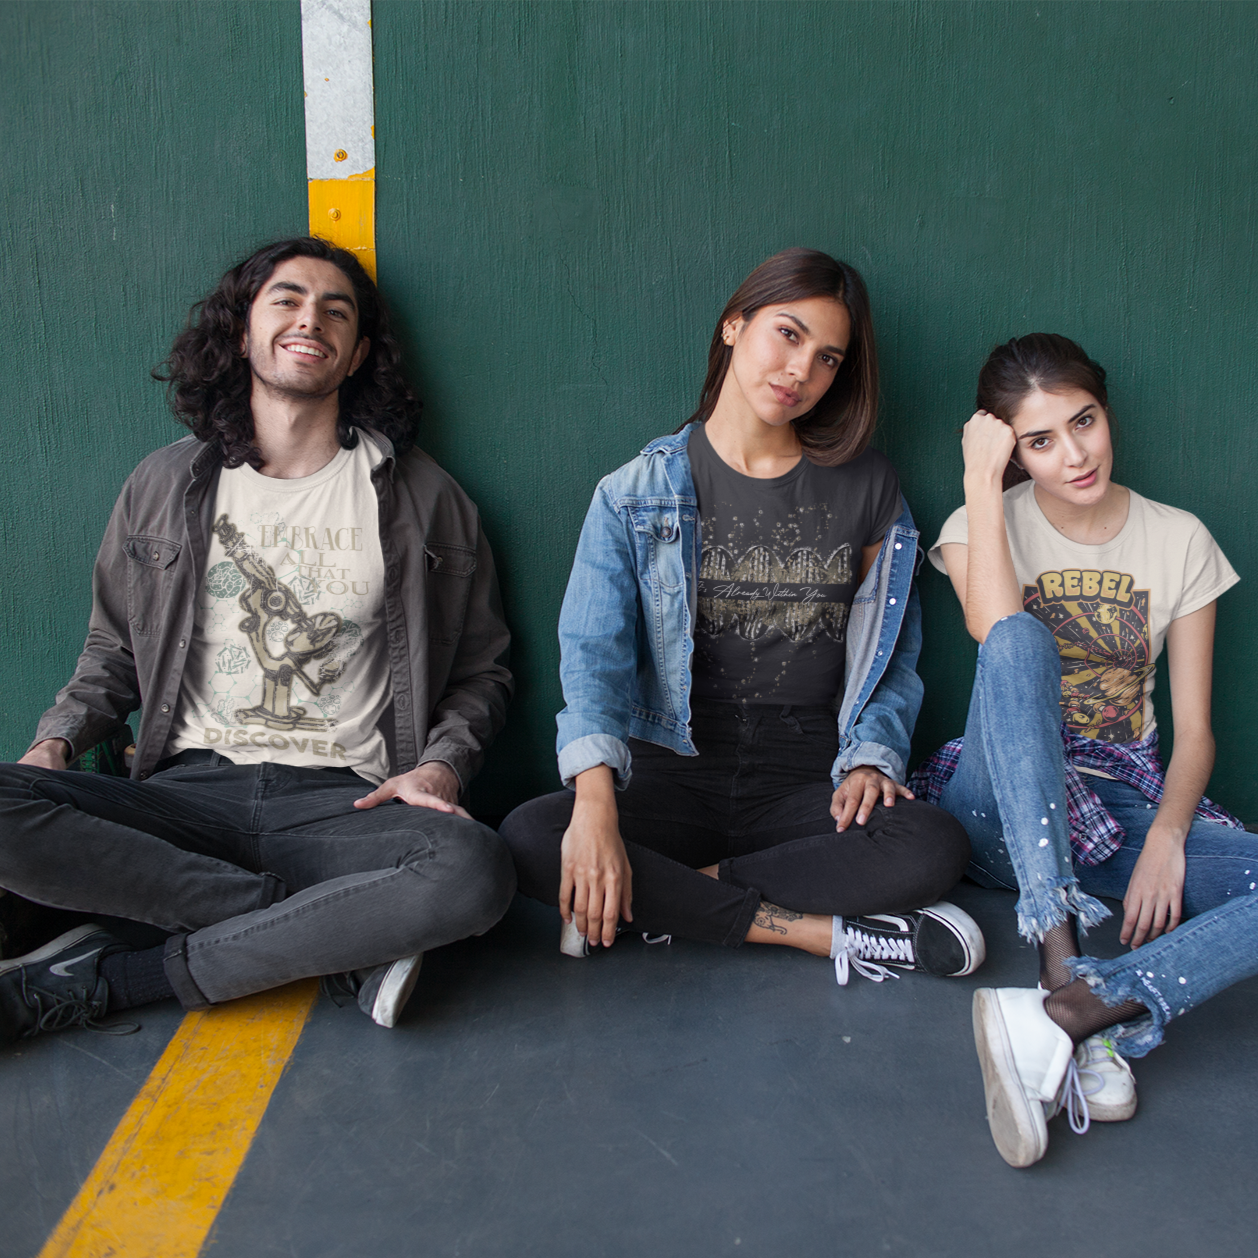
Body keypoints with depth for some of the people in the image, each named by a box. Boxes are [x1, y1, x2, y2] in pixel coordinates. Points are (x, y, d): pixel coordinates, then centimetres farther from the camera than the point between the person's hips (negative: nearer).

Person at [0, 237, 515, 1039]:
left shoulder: (424, 498, 8)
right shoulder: (164, 486, 13)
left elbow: (481, 672, 12)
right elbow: (113, 655, 20)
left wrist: (440, 766, -7)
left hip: (345, 803, -1)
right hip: (192, 790, 2)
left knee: (475, 874, -34)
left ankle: (107, 980, -22)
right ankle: (342, 935, -21)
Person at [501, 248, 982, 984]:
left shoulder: (867, 489, 9)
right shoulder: (638, 492, 2)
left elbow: (893, 654, 13)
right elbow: (594, 650, -10)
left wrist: (871, 757, -7)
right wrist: (595, 801, -26)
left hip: (806, 783, 1)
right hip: (674, 778, -1)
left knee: (934, 848, -29)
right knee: (530, 839, -29)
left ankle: (664, 900, -17)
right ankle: (823, 931, -22)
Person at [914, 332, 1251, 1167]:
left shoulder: (1180, 540, 6)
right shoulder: (985, 526, 2)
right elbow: (997, 632, -22)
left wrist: (1166, 837, -17)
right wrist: (981, 479, -16)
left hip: (1125, 800, 2)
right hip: (1004, 807, -2)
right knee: (1023, 639, -34)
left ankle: (1064, 1013, -42)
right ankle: (1067, 967, -46)